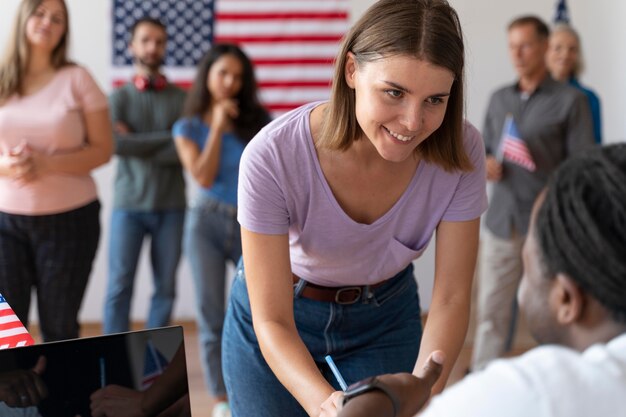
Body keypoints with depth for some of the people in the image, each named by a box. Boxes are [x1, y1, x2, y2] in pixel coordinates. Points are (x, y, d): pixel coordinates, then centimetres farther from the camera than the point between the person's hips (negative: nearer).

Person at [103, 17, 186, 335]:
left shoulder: (181, 99, 6)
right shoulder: (119, 98, 6)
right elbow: (115, 144, -11)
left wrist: (138, 144, -10)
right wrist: (167, 138, -9)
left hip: (171, 207, 1)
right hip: (128, 205, -1)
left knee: (166, 287, 4)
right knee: (119, 286, -3)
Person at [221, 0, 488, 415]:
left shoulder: (460, 152, -25)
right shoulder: (273, 156, -33)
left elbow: (451, 298, -19)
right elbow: (272, 322, -29)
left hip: (386, 320, 2)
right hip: (280, 324, -1)